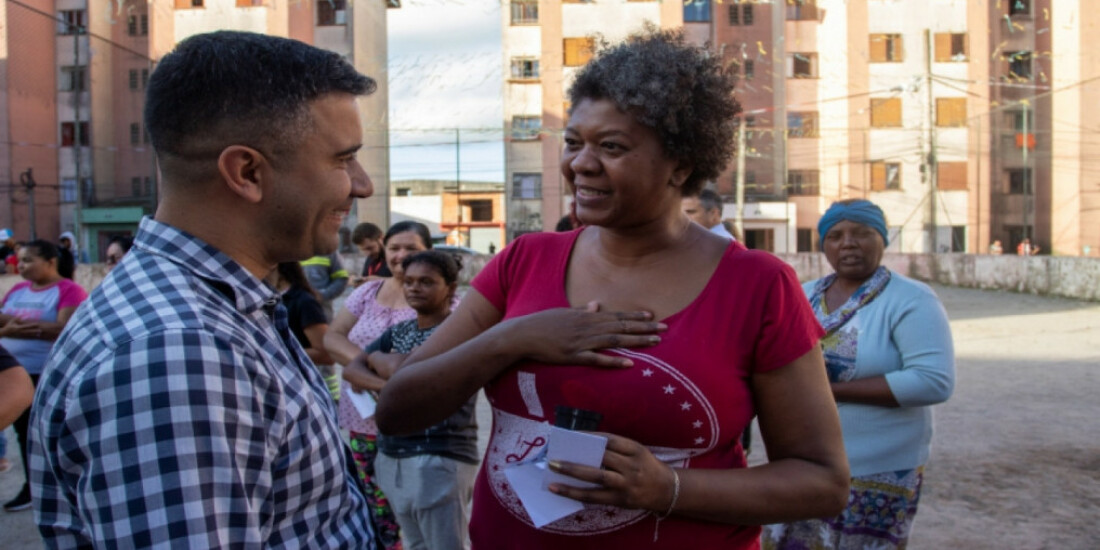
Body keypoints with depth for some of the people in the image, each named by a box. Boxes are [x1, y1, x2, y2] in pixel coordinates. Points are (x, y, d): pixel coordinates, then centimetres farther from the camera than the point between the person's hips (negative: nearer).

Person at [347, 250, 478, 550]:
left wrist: (378, 358, 2)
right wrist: (386, 386, -14)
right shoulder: (398, 331, 14)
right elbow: (352, 369, 6)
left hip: (440, 457, -7)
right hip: (392, 455, 7)